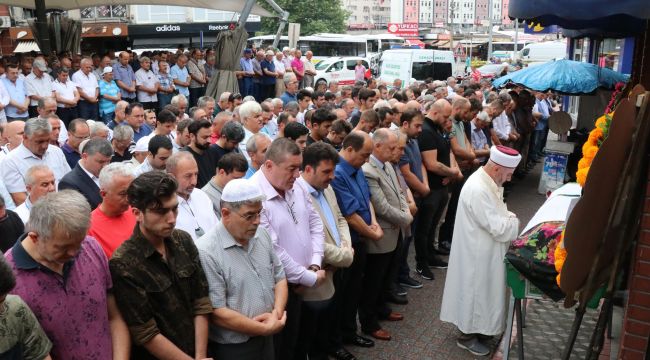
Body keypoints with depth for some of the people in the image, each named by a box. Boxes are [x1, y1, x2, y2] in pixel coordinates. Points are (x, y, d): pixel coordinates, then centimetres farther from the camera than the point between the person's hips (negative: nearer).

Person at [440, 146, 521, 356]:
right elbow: (498, 228, -28)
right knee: (476, 292, 6)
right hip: (478, 255, -10)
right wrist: (514, 221, -10)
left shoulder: (488, 182, 2)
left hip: (485, 251, 10)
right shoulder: (477, 190, -30)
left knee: (482, 292, 22)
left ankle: (474, 327, 40)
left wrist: (507, 218, -4)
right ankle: (467, 337, 24)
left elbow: (496, 214, 15)